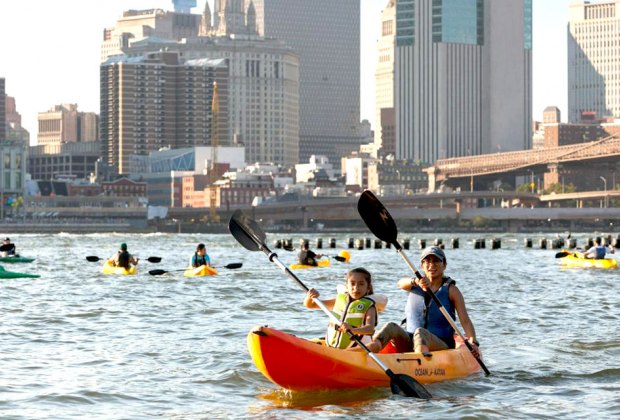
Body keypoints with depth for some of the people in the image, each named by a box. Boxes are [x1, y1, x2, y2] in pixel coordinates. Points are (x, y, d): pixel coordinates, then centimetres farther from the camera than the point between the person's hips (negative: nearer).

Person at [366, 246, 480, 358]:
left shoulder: (451, 290, 3)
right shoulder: (416, 286, 13)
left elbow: (465, 321, -7)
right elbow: (401, 283, -12)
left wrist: (473, 342, -26)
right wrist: (416, 281, -36)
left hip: (442, 346, -4)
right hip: (410, 345, 4)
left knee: (420, 333, -36)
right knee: (391, 327, -24)